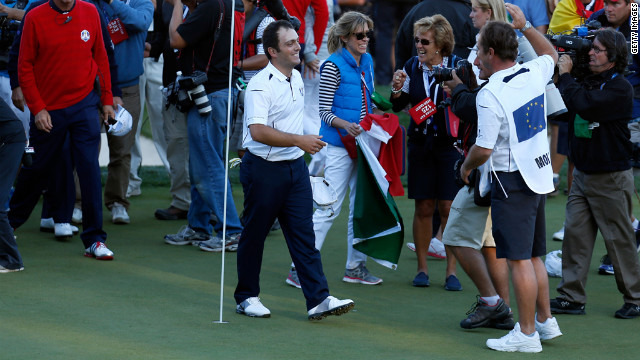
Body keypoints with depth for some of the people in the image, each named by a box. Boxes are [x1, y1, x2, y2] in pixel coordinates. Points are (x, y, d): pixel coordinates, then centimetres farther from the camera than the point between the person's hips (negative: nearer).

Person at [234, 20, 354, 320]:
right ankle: (246, 297, 18)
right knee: (254, 235, 5)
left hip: (295, 166, 7)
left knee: (304, 234, 0)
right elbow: (258, 131, -27)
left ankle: (318, 300, -5)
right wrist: (300, 140, -28)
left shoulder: (297, 78, 10)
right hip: (263, 168, -7)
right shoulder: (261, 85, -17)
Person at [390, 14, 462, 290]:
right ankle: (422, 268, 15)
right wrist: (397, 90, -10)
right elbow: (398, 106, 10)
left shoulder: (457, 66, -8)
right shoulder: (412, 67, 3)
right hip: (420, 144, 3)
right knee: (423, 207, 5)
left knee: (448, 207, -3)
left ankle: (451, 270, 5)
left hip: (450, 144, -3)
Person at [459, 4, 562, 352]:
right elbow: (551, 54, 28)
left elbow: (483, 149, -18)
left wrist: (466, 167, 2)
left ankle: (526, 333, -1)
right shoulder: (533, 74, 2)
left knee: (519, 260, -4)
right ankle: (545, 321, 26)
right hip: (540, 176, 8)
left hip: (512, 181, -8)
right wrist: (524, 26, 28)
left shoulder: (490, 95, -19)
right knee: (533, 256, 18)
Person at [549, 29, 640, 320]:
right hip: (582, 173, 7)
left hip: (611, 178, -7)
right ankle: (572, 297, 7)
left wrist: (565, 76, -17)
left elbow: (585, 105, -28)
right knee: (575, 233, 3)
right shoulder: (587, 82, 9)